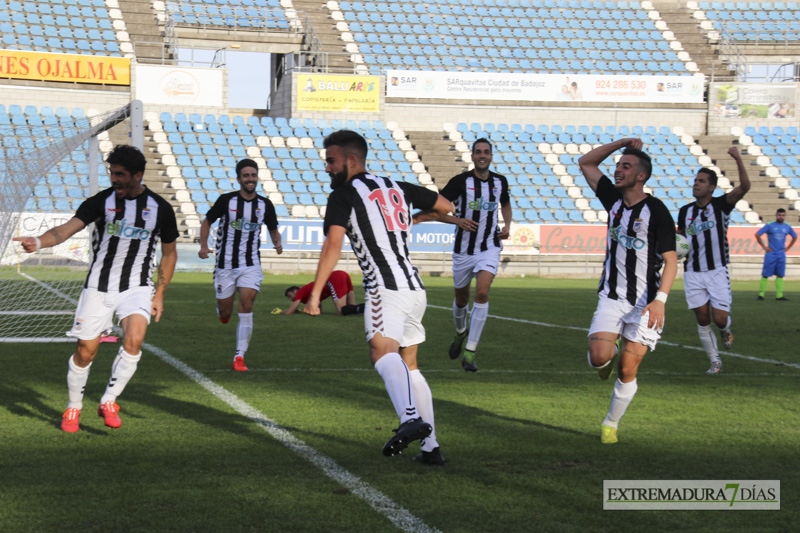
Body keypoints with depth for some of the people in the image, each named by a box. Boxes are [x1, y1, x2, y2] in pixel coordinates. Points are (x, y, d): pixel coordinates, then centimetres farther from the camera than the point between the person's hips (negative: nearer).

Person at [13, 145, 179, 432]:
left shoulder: (160, 208, -2)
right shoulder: (101, 201, -6)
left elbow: (169, 252, 12)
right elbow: (67, 228, -18)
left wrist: (160, 294, 7)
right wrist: (38, 241, -38)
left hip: (137, 287, 0)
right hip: (98, 287, 0)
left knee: (134, 339, -24)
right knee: (85, 351, 1)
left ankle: (109, 402, -7)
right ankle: (73, 408, 25)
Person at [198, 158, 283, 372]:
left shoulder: (265, 205, 2)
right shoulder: (226, 200, -5)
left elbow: (273, 229, 17)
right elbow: (207, 222, 5)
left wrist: (277, 242, -6)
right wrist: (203, 246, -11)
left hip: (251, 265, 1)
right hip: (225, 264, -1)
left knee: (246, 305, -16)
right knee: (225, 313, 3)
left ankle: (239, 356, -11)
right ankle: (222, 308, 44)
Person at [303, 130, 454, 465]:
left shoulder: (343, 196, 0)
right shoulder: (397, 187, 20)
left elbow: (333, 243, -14)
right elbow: (445, 207, 29)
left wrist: (315, 294, -16)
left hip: (386, 288, -8)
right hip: (415, 288, 8)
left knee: (383, 351, -27)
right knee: (409, 364, 17)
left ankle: (411, 418, -54)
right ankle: (431, 446, 16)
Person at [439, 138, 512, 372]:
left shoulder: (500, 182, 3)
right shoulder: (460, 181, -9)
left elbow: (505, 204, 23)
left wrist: (507, 225, 5)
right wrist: (457, 220, -22)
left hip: (489, 248, 1)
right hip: (464, 248, 0)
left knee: (482, 293, -19)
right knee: (461, 297, 14)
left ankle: (469, 351, -13)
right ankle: (461, 332, 48)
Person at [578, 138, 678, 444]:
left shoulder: (656, 211, -10)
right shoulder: (614, 199, 5)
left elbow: (671, 260, -12)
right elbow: (585, 163, 14)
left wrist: (660, 299, -24)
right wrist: (621, 143, 2)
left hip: (644, 302, -3)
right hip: (611, 298, 3)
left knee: (627, 370, -3)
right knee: (599, 357, -17)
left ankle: (611, 424, 18)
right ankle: (606, 359, 21)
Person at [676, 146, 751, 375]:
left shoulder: (721, 205, -4)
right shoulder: (685, 211, 7)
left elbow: (744, 186, -20)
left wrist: (738, 160, -34)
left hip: (717, 271, -3)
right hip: (693, 273, 3)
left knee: (719, 318, -9)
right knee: (702, 319, 1)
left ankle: (725, 331, 28)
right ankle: (715, 361, 15)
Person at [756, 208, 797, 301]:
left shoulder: (787, 227, 9)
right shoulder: (769, 226, -3)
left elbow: (795, 237, 25)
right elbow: (757, 234, -3)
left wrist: (787, 247, 15)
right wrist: (764, 247, -5)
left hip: (781, 254, 4)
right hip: (771, 254, -4)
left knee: (780, 276, 2)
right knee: (765, 275, -4)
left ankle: (779, 295, 4)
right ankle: (761, 295, -1)